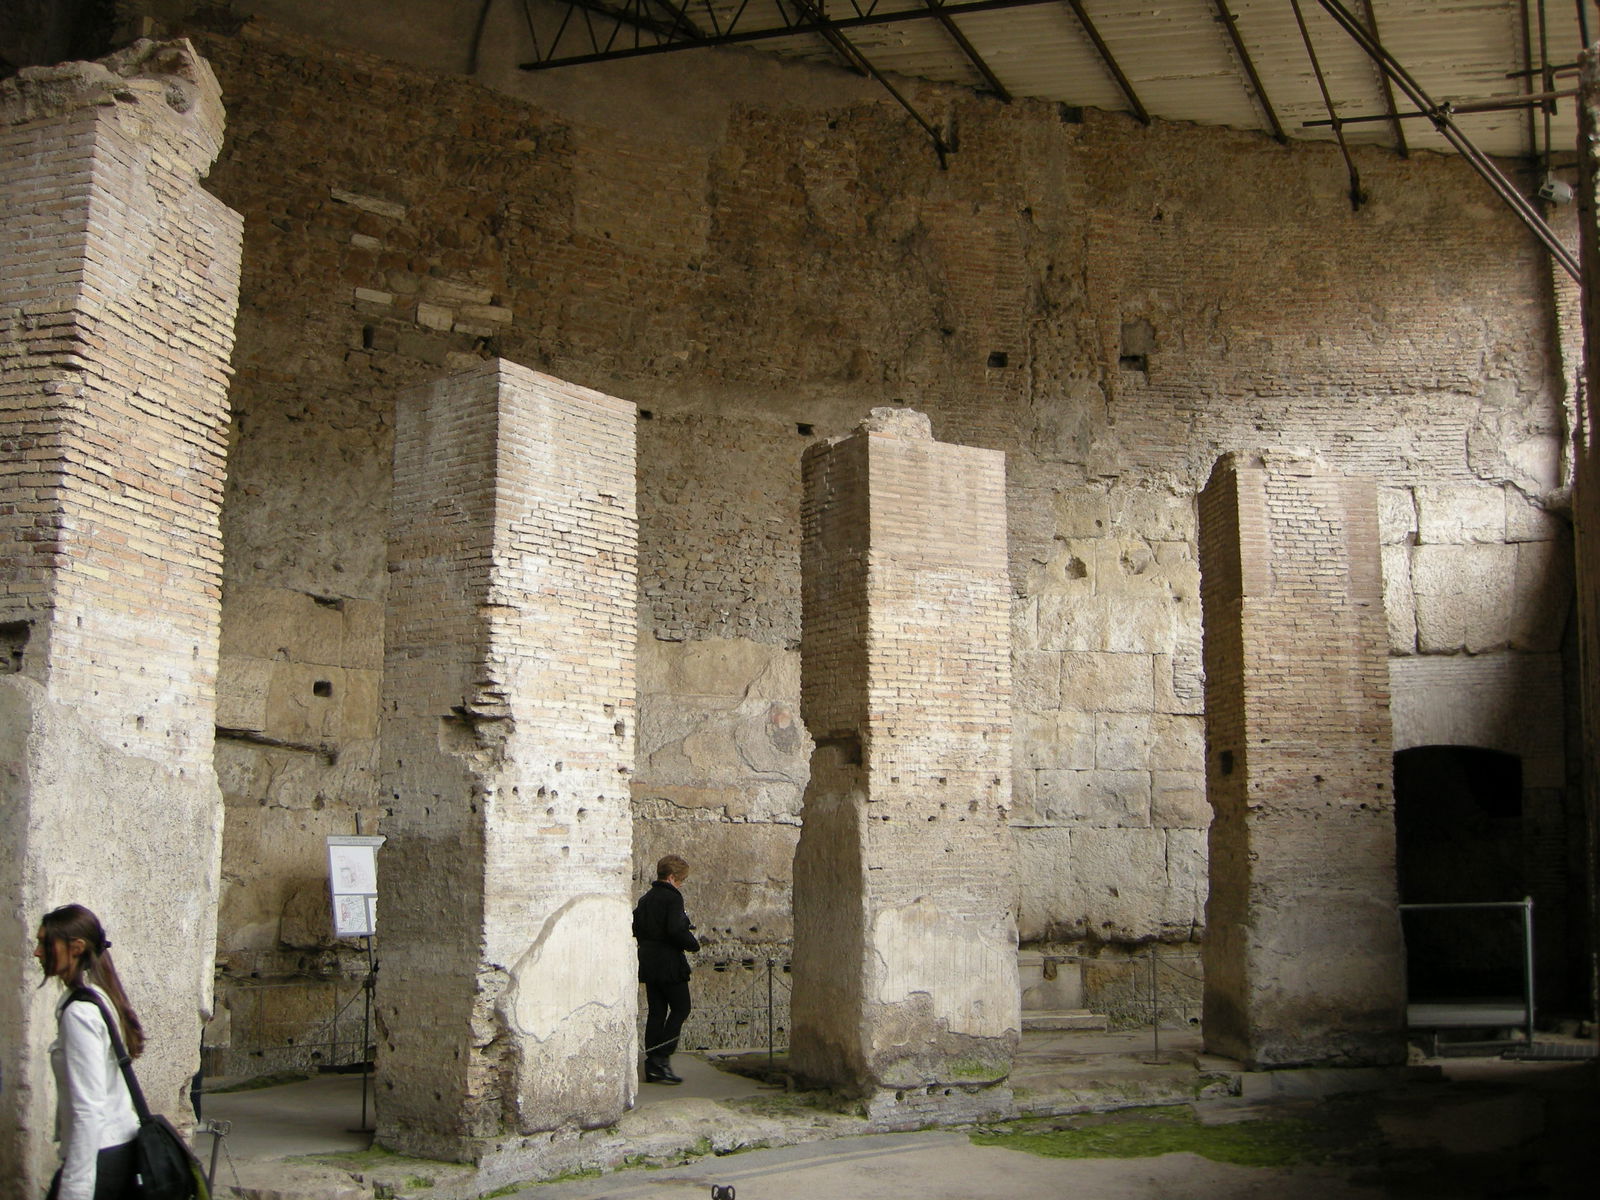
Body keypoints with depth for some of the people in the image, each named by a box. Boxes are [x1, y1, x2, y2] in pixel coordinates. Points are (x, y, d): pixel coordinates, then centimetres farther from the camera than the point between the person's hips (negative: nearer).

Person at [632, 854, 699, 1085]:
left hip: (647, 962, 8)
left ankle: (652, 1066, 10)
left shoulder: (645, 899, 12)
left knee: (655, 1012, 10)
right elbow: (676, 930, -22)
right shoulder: (672, 897, -13)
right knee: (680, 1008, 2)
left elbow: (635, 929, 12)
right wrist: (693, 943, -7)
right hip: (669, 964, -8)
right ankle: (662, 1058, -7)